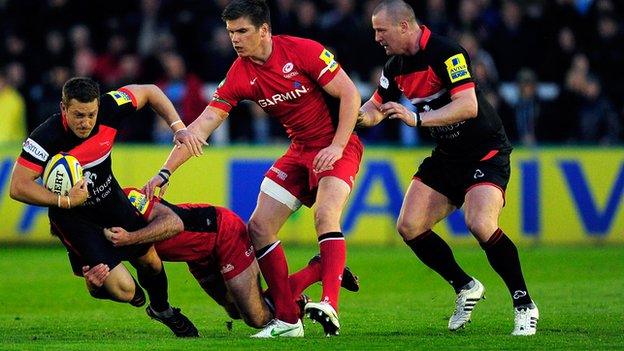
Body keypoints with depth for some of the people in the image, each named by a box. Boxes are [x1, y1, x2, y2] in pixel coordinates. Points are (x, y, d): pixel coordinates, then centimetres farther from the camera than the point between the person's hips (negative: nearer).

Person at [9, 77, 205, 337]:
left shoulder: (108, 109, -20)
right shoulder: (46, 138, -33)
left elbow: (149, 92, -3)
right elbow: (18, 187, -32)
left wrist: (179, 128, -11)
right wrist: (65, 201, -39)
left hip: (110, 198, 5)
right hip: (72, 216, -5)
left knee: (149, 259, 18)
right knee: (125, 290, -13)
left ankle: (161, 309, 50)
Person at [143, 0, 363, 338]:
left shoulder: (302, 51, -19)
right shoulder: (239, 76, -5)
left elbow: (350, 94, -16)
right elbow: (201, 126, -6)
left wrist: (337, 146, -22)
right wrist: (165, 171, -13)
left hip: (337, 148, -6)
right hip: (299, 151, 6)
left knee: (325, 214, -31)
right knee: (259, 227, -3)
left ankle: (330, 306, -39)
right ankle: (287, 320, 1)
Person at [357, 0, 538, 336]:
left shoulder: (447, 53, -22)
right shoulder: (396, 66, 4)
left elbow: (468, 106, -33)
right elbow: (375, 107, 20)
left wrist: (417, 118, -39)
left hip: (485, 152, -8)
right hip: (446, 156, 8)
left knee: (480, 224, -28)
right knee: (409, 226, -2)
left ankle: (524, 305, -13)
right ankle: (465, 288, 16)